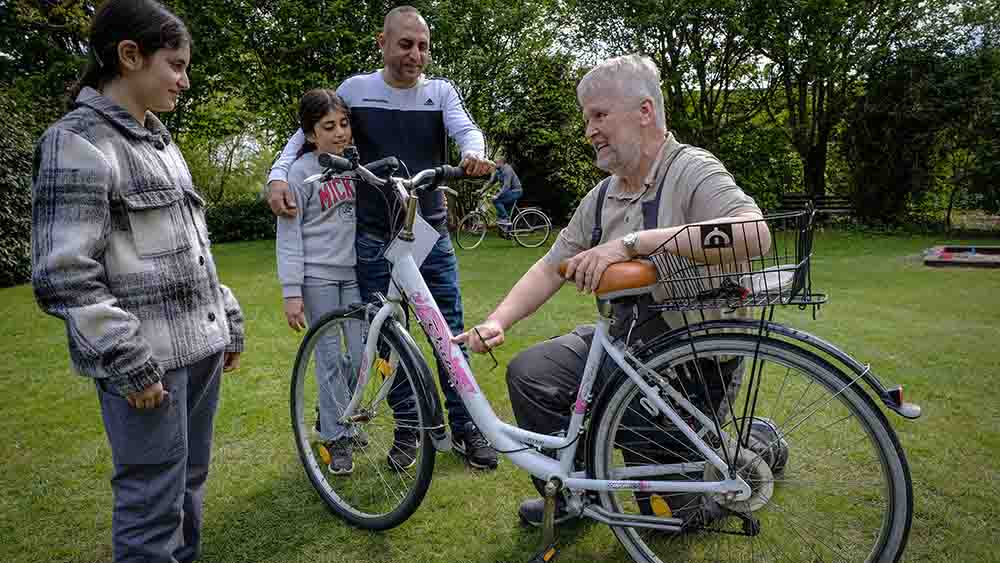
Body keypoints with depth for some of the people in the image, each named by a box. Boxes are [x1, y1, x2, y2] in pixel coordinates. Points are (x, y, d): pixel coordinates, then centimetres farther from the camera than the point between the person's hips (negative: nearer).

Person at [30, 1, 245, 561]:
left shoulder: (160, 140, 15)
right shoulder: (78, 142, -10)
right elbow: (64, 277, -16)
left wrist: (229, 320, 18)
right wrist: (130, 363, -17)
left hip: (201, 347, 8)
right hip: (150, 360, -8)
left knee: (190, 485, 17)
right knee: (154, 505, 1)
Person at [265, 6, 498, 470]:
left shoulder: (441, 92, 3)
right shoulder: (355, 89, 2)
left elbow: (466, 129, -13)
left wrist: (474, 153, -37)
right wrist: (278, 175, -8)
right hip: (375, 237, 0)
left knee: (450, 332, 3)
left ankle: (464, 428, 17)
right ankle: (407, 427, 22)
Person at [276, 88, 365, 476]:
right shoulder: (301, 172, -8)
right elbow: (288, 237, -8)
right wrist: (291, 292, -13)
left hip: (355, 272, 5)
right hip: (318, 276, -4)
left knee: (362, 352, 6)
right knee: (330, 356, 0)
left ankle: (332, 413, 31)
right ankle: (336, 437, 15)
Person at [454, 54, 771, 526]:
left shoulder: (693, 172, -15)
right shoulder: (603, 196, 8)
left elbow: (752, 233, -35)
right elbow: (551, 267, 7)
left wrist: (631, 242, -39)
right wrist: (497, 322, -8)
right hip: (623, 337, 7)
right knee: (529, 373, -10)